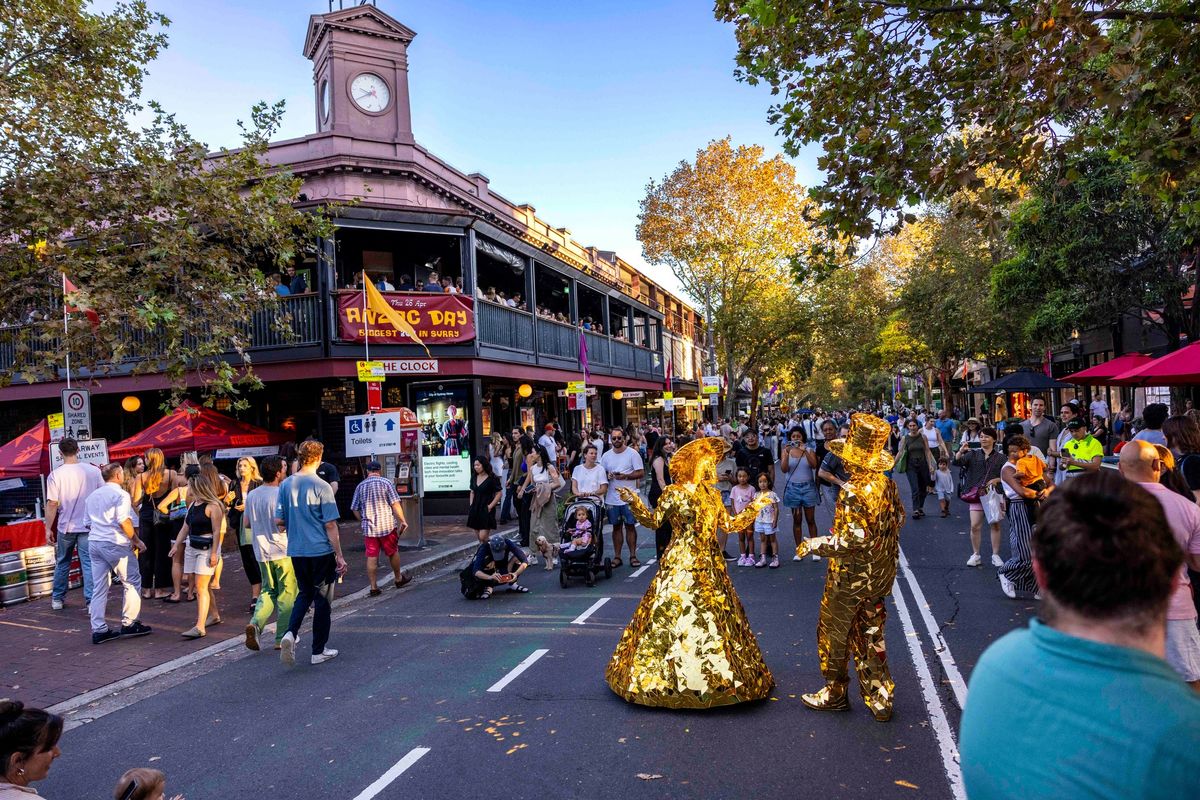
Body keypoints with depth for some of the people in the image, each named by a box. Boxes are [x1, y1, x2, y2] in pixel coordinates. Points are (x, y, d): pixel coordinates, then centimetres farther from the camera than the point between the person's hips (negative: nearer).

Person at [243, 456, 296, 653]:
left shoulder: (252, 494, 5)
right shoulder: (280, 495, -16)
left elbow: (247, 523, 14)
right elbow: (283, 525, -21)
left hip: (261, 552, 6)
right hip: (282, 551, -6)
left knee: (268, 591, 19)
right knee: (287, 595, 5)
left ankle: (256, 623, -5)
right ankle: (282, 638, 9)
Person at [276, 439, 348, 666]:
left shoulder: (286, 484, 1)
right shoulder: (321, 486, -14)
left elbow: (278, 520, 6)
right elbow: (330, 525, -14)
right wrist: (339, 556, -8)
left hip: (296, 551, 5)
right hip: (321, 551, -5)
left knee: (304, 594, 21)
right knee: (322, 599, 8)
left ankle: (290, 633, -3)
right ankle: (319, 651, 15)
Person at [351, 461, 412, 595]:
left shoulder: (360, 486, 5)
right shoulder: (386, 483, -4)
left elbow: (354, 509, 8)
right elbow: (395, 504, -9)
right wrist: (403, 521, -3)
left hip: (368, 528, 2)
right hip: (387, 526, -2)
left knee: (371, 557, 5)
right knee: (392, 553, 15)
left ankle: (373, 587, 6)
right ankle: (398, 578, 31)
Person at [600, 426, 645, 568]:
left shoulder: (632, 453, -4)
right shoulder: (606, 456, 8)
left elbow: (641, 472, -6)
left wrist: (625, 476, -19)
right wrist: (607, 476, -10)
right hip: (612, 498, 3)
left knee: (630, 526, 3)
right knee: (616, 527, 10)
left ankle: (633, 556, 11)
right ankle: (617, 557, 16)